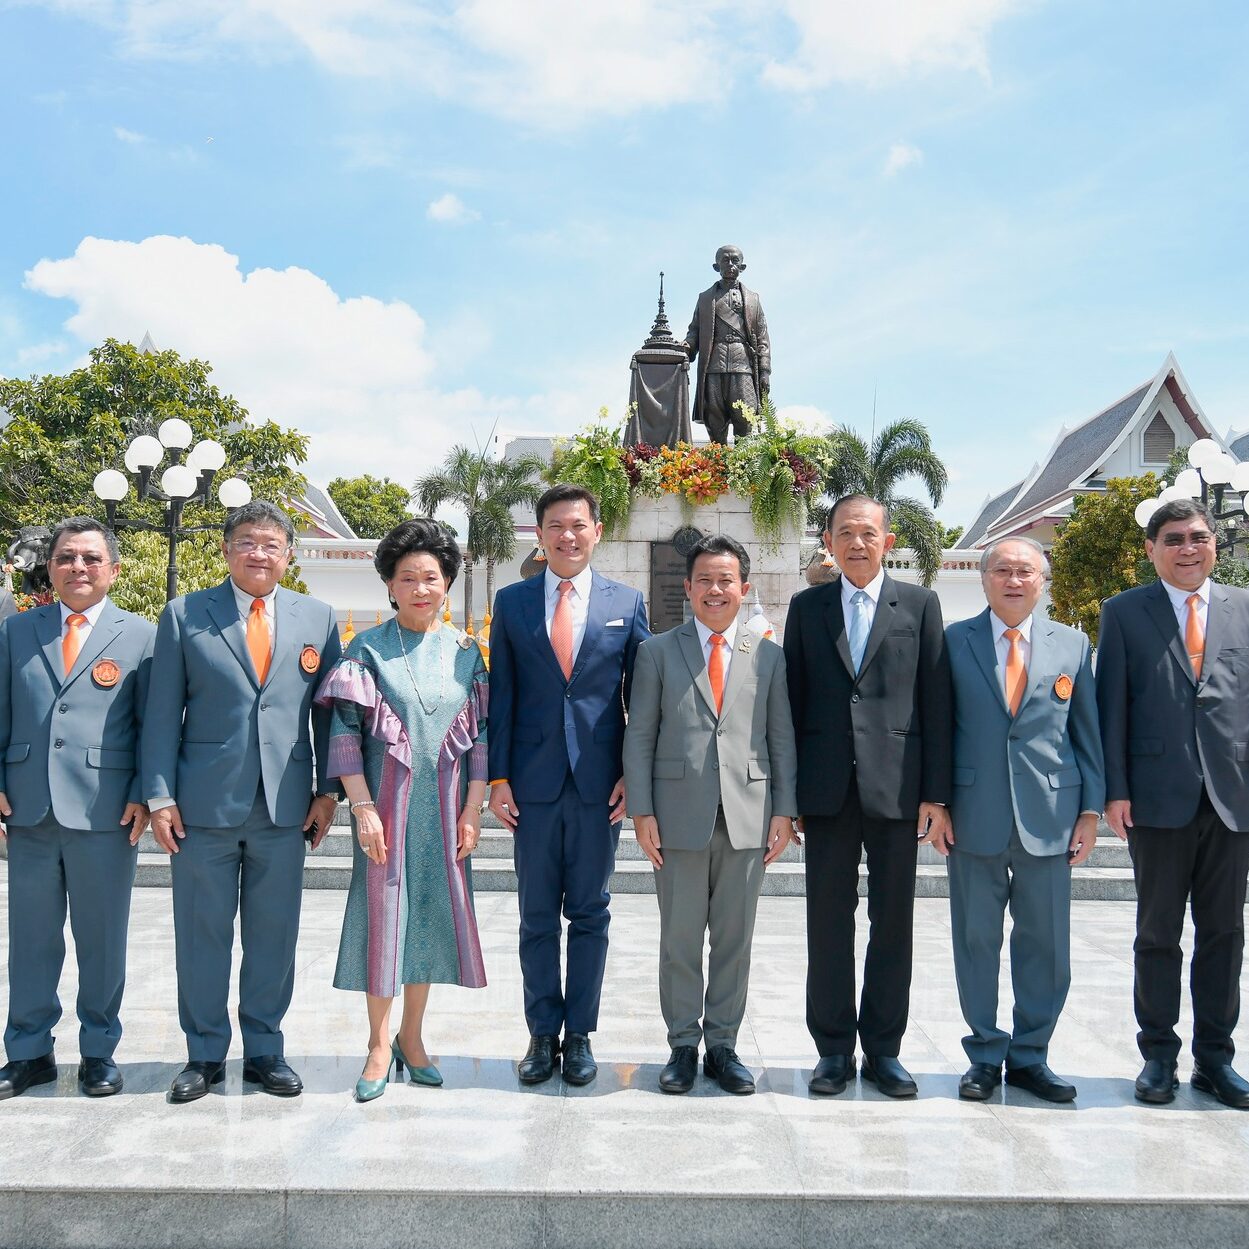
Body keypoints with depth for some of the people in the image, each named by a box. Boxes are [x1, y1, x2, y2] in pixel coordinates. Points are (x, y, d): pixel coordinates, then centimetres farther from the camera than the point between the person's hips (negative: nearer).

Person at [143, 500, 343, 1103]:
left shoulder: (318, 618, 6)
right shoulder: (184, 615, 2)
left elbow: (327, 710, 8)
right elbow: (162, 713, 1)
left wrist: (328, 790, 3)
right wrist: (160, 796, -4)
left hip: (285, 805, 1)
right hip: (205, 804, -1)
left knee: (274, 934, 9)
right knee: (201, 933, 8)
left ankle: (264, 1051, 24)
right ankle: (205, 1054, 24)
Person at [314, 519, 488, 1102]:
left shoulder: (465, 651, 5)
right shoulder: (367, 649, -2)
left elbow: (480, 734, 5)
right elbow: (345, 731, -5)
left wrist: (472, 811, -1)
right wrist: (363, 807, -13)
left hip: (444, 808, 2)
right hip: (386, 804, -2)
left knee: (431, 914, 8)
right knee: (382, 914, 2)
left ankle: (412, 1037, 23)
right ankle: (380, 1045, 15)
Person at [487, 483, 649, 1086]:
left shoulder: (627, 602, 4)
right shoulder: (512, 602, 5)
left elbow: (642, 696, 5)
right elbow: (501, 695, 4)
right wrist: (498, 777, -1)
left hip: (599, 782, 0)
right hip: (533, 782, 1)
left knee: (589, 914, 8)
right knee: (537, 916, 9)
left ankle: (579, 1034, 21)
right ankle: (543, 1033, 22)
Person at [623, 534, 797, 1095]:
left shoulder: (768, 656, 9)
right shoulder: (656, 652, 5)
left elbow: (781, 737, 9)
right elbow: (639, 737, 2)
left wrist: (784, 810, 3)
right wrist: (642, 811, -4)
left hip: (748, 816, 1)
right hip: (680, 816, -1)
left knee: (734, 939, 9)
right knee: (679, 938, 6)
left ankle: (722, 1044, 22)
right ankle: (683, 1045, 20)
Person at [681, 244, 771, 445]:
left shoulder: (752, 299, 20)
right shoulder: (705, 298, 22)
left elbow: (762, 338, 13)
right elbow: (695, 329, 16)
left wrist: (765, 372, 2)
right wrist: (687, 346, -8)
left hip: (743, 366, -1)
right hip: (713, 366, 1)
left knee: (745, 420, -11)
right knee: (715, 423, -4)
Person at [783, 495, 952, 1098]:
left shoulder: (919, 605, 5)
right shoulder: (806, 607, 9)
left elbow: (935, 702, 2)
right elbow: (794, 699, 7)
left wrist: (936, 793, -3)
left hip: (896, 786, -1)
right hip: (827, 788, 1)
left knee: (893, 921, 6)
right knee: (828, 921, 6)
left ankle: (883, 1049, 19)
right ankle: (834, 1048, 18)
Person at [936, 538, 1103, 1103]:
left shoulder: (1072, 644, 7)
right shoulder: (954, 642, 2)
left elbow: (1087, 732, 8)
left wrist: (1090, 810, 3)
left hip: (1049, 817, 1)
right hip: (974, 817, -1)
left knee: (1045, 945, 8)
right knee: (977, 941, 7)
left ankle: (1029, 1056, 24)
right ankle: (985, 1055, 22)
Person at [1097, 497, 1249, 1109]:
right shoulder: (1124, 612, 3)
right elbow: (1112, 706, 0)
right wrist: (1115, 789, -6)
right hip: (1159, 798, -2)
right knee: (1158, 933, 8)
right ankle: (1159, 1056, 20)